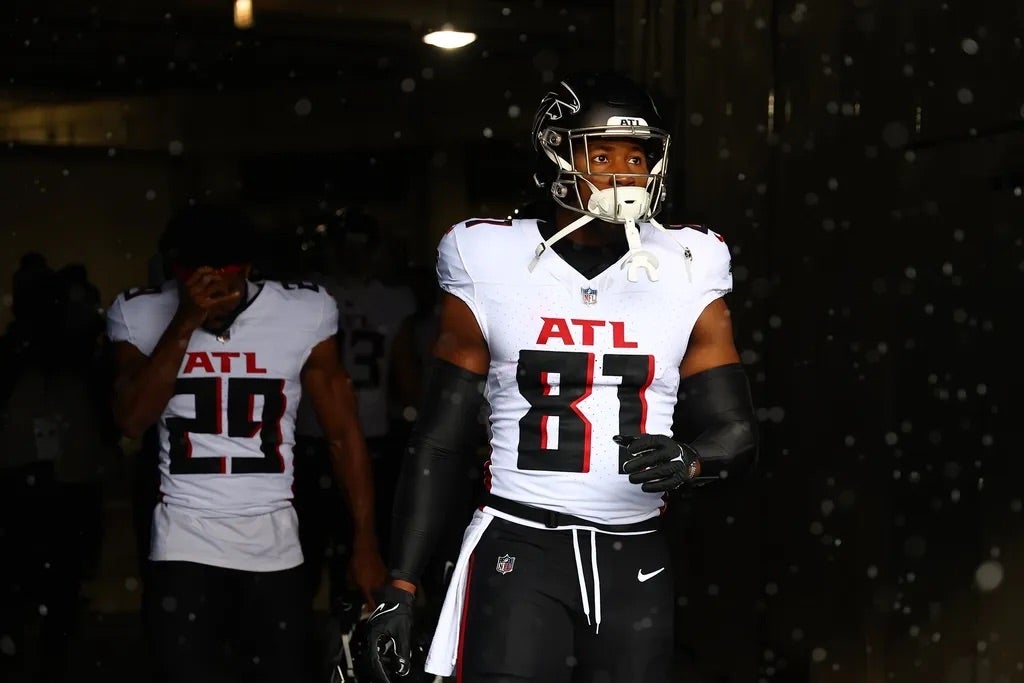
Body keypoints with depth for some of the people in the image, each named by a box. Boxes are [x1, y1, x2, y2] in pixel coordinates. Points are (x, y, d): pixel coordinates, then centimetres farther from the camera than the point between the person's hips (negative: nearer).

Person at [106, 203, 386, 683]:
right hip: (184, 542, 0)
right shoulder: (141, 316, -4)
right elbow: (131, 422, -17)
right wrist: (185, 323, -24)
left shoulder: (304, 315, -6)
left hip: (274, 543, 0)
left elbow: (343, 435, 0)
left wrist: (365, 544, -2)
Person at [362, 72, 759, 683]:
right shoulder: (491, 274, 0)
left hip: (633, 560, 2)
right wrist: (400, 587, -1)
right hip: (519, 549, -2)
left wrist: (688, 459, -18)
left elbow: (738, 436, 6)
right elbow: (438, 442, 4)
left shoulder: (686, 279, 4)